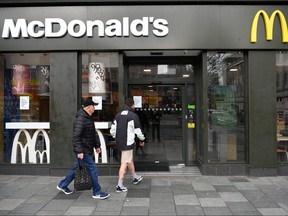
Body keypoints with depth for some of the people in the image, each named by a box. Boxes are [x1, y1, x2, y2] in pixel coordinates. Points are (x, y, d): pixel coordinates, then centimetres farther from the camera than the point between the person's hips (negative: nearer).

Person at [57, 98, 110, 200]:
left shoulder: (88, 118, 14)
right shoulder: (80, 119, -19)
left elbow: (92, 134, 23)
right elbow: (76, 136, -24)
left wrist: (96, 145, 21)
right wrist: (79, 151, -26)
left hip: (87, 150, 10)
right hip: (83, 151, -10)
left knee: (76, 168, 19)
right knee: (93, 169, -4)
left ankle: (62, 185, 33)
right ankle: (97, 192, 7)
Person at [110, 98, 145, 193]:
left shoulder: (118, 115, 9)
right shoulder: (133, 116, -11)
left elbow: (112, 130, 10)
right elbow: (138, 130, -7)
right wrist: (142, 140, 9)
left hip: (119, 142, 7)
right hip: (128, 143, -7)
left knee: (130, 160, 22)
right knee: (124, 164, -3)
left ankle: (135, 178, 40)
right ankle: (120, 186, -3)